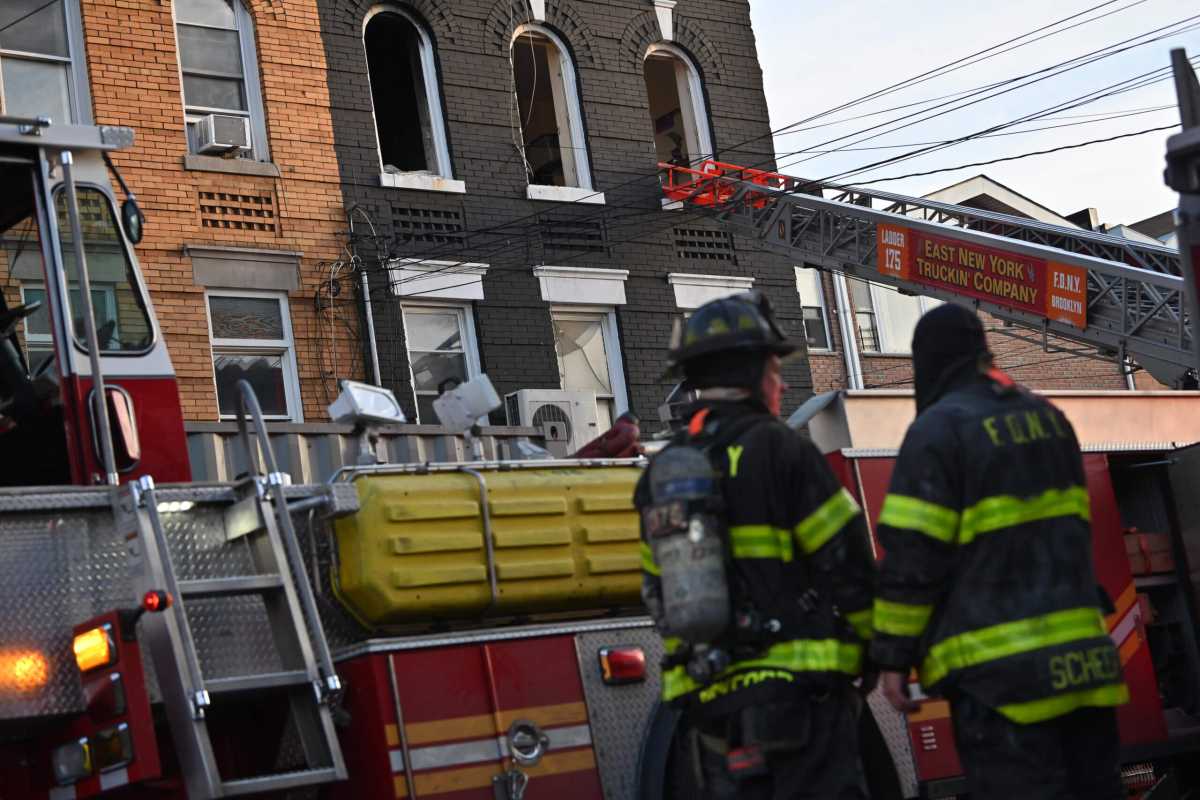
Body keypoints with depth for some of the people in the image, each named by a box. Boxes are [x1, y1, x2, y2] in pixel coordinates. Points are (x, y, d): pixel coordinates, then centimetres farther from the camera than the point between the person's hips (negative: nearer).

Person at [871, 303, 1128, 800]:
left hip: (999, 667, -7)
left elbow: (912, 555, -12)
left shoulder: (938, 429, -8)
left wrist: (893, 655, -6)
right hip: (1080, 657, 7)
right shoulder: (1047, 417, 15)